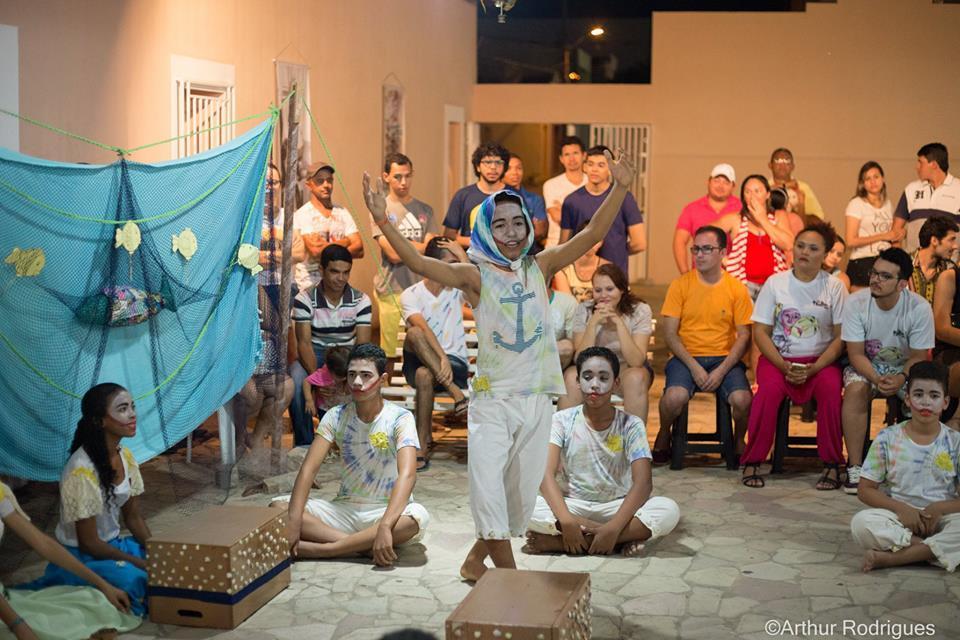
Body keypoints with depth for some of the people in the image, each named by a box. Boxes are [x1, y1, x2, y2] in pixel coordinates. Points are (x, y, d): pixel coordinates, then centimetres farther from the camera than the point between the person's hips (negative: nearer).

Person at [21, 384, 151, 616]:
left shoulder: (126, 457, -2)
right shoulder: (82, 471, -26)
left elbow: (133, 517, 5)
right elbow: (89, 543, -22)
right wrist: (142, 563, -19)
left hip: (112, 543, 7)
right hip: (81, 556, -7)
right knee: (139, 582, -29)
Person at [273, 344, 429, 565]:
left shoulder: (400, 419, -11)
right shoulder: (335, 416, -1)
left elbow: (407, 474, -26)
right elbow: (309, 468, -10)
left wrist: (385, 526, -41)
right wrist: (294, 520, -26)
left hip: (387, 510, -3)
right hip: (344, 508, 3)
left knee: (418, 517, -37)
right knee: (278, 507, -17)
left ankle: (320, 549, -30)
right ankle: (365, 546, -26)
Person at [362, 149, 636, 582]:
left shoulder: (540, 267, 4)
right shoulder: (475, 275, -4)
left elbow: (590, 236, -3)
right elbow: (418, 262, -17)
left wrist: (619, 190, -14)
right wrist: (382, 221, -29)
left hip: (537, 399, 3)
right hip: (491, 398, -3)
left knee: (523, 492, 11)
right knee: (487, 486, -14)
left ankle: (478, 558, 31)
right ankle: (509, 572, -2)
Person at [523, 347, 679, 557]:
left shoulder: (631, 425, -7)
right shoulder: (562, 420, -5)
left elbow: (643, 482, -18)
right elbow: (547, 473, -16)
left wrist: (613, 527, -33)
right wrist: (566, 521, -33)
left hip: (617, 507, 0)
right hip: (574, 505, 0)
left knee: (669, 510, -30)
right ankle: (623, 538, -26)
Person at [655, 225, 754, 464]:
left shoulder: (737, 289, 2)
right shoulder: (680, 285, 1)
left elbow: (744, 336, 1)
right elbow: (670, 333, -1)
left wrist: (721, 371, -12)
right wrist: (694, 366, -13)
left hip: (725, 358, 1)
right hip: (687, 356, 0)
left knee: (742, 399, -27)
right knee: (675, 396, -31)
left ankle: (739, 440, 7)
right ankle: (664, 435, 3)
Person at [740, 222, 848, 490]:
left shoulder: (834, 287, 1)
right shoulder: (775, 283, 1)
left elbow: (840, 337, -1)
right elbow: (760, 331, -1)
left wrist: (813, 369, -15)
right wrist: (784, 366, -15)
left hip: (820, 360, 0)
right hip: (777, 357, 0)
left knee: (831, 388, -31)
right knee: (769, 389, -31)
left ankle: (832, 465, -15)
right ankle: (752, 462, -16)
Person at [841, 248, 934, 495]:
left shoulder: (920, 308, -18)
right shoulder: (856, 303, -18)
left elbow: (918, 357, -11)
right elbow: (856, 353, -15)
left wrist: (901, 379, -33)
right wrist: (877, 379, -34)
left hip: (905, 367, 0)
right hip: (866, 365, 0)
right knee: (855, 389, -32)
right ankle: (854, 466, -25)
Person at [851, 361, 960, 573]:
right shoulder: (888, 438, 1)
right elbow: (865, 490, 2)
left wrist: (939, 509, -17)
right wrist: (901, 508, -13)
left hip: (942, 517, 0)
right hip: (899, 516, 0)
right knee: (861, 523, -31)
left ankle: (890, 558, -30)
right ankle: (934, 551, -24)